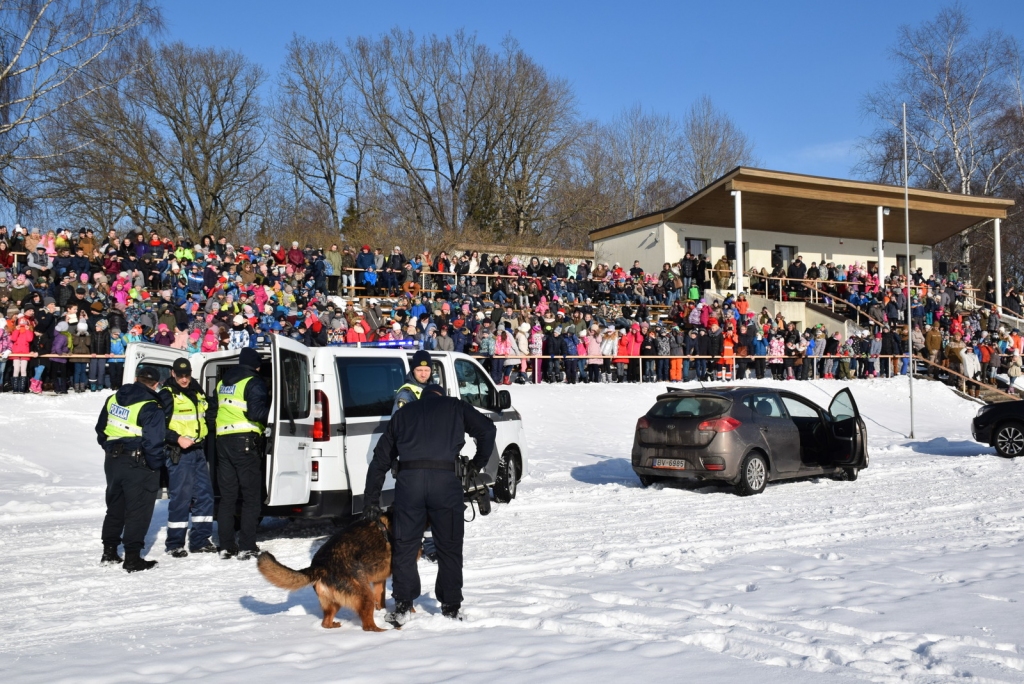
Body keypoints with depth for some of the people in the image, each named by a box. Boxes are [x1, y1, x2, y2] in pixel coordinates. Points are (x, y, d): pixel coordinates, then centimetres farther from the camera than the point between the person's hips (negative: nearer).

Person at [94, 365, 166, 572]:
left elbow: (101, 430, 16)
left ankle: (109, 551, 29)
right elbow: (153, 442, -20)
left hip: (113, 460, 7)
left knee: (114, 507, 21)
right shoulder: (151, 408, -16)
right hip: (138, 465, -7)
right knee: (138, 511, 0)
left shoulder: (113, 399, 7)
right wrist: (156, 466, -5)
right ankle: (132, 558, 0)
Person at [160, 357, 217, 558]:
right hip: (179, 453, -7)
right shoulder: (167, 395, -7)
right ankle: (174, 543, 4)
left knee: (205, 495, 8)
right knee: (180, 497, -7)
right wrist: (177, 438, -22)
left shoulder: (197, 392, 15)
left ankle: (200, 540, 16)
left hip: (198, 451, 7)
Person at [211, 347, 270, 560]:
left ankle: (226, 546, 13)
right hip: (245, 442, -7)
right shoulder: (253, 382, -7)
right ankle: (247, 547, -4)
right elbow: (256, 412, -17)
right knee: (250, 496, -2)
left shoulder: (223, 383, 18)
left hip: (223, 440, 7)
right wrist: (273, 410, -3)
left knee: (227, 496, 11)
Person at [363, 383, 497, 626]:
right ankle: (451, 606, 17)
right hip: (445, 479, -1)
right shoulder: (455, 407, 19)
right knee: (449, 546, 11)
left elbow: (380, 458, 22)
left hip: (409, 480, 1)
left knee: (404, 545, 12)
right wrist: (477, 464, 20)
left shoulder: (403, 413, 25)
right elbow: (487, 430, 6)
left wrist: (372, 500, 23)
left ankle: (402, 606, 12)